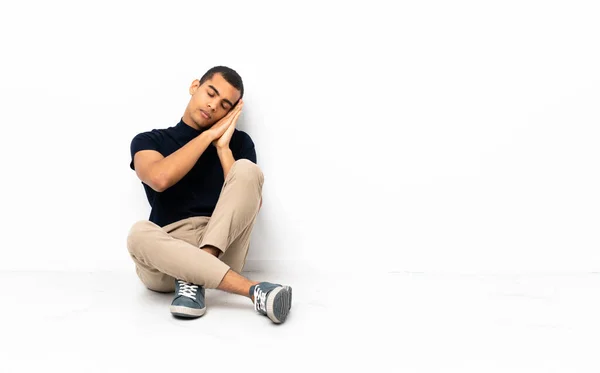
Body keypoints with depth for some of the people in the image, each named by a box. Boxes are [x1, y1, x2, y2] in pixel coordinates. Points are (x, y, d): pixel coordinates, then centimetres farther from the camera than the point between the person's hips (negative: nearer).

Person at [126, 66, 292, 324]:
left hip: (221, 251, 1)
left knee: (246, 169, -20)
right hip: (167, 254, 0)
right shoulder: (149, 140, 10)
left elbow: (251, 203, -2)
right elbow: (160, 179, -15)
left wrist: (223, 147, -5)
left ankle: (192, 278, -29)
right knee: (139, 233, -36)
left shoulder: (239, 142, 12)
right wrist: (208, 135, -5)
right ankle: (255, 291, -38)